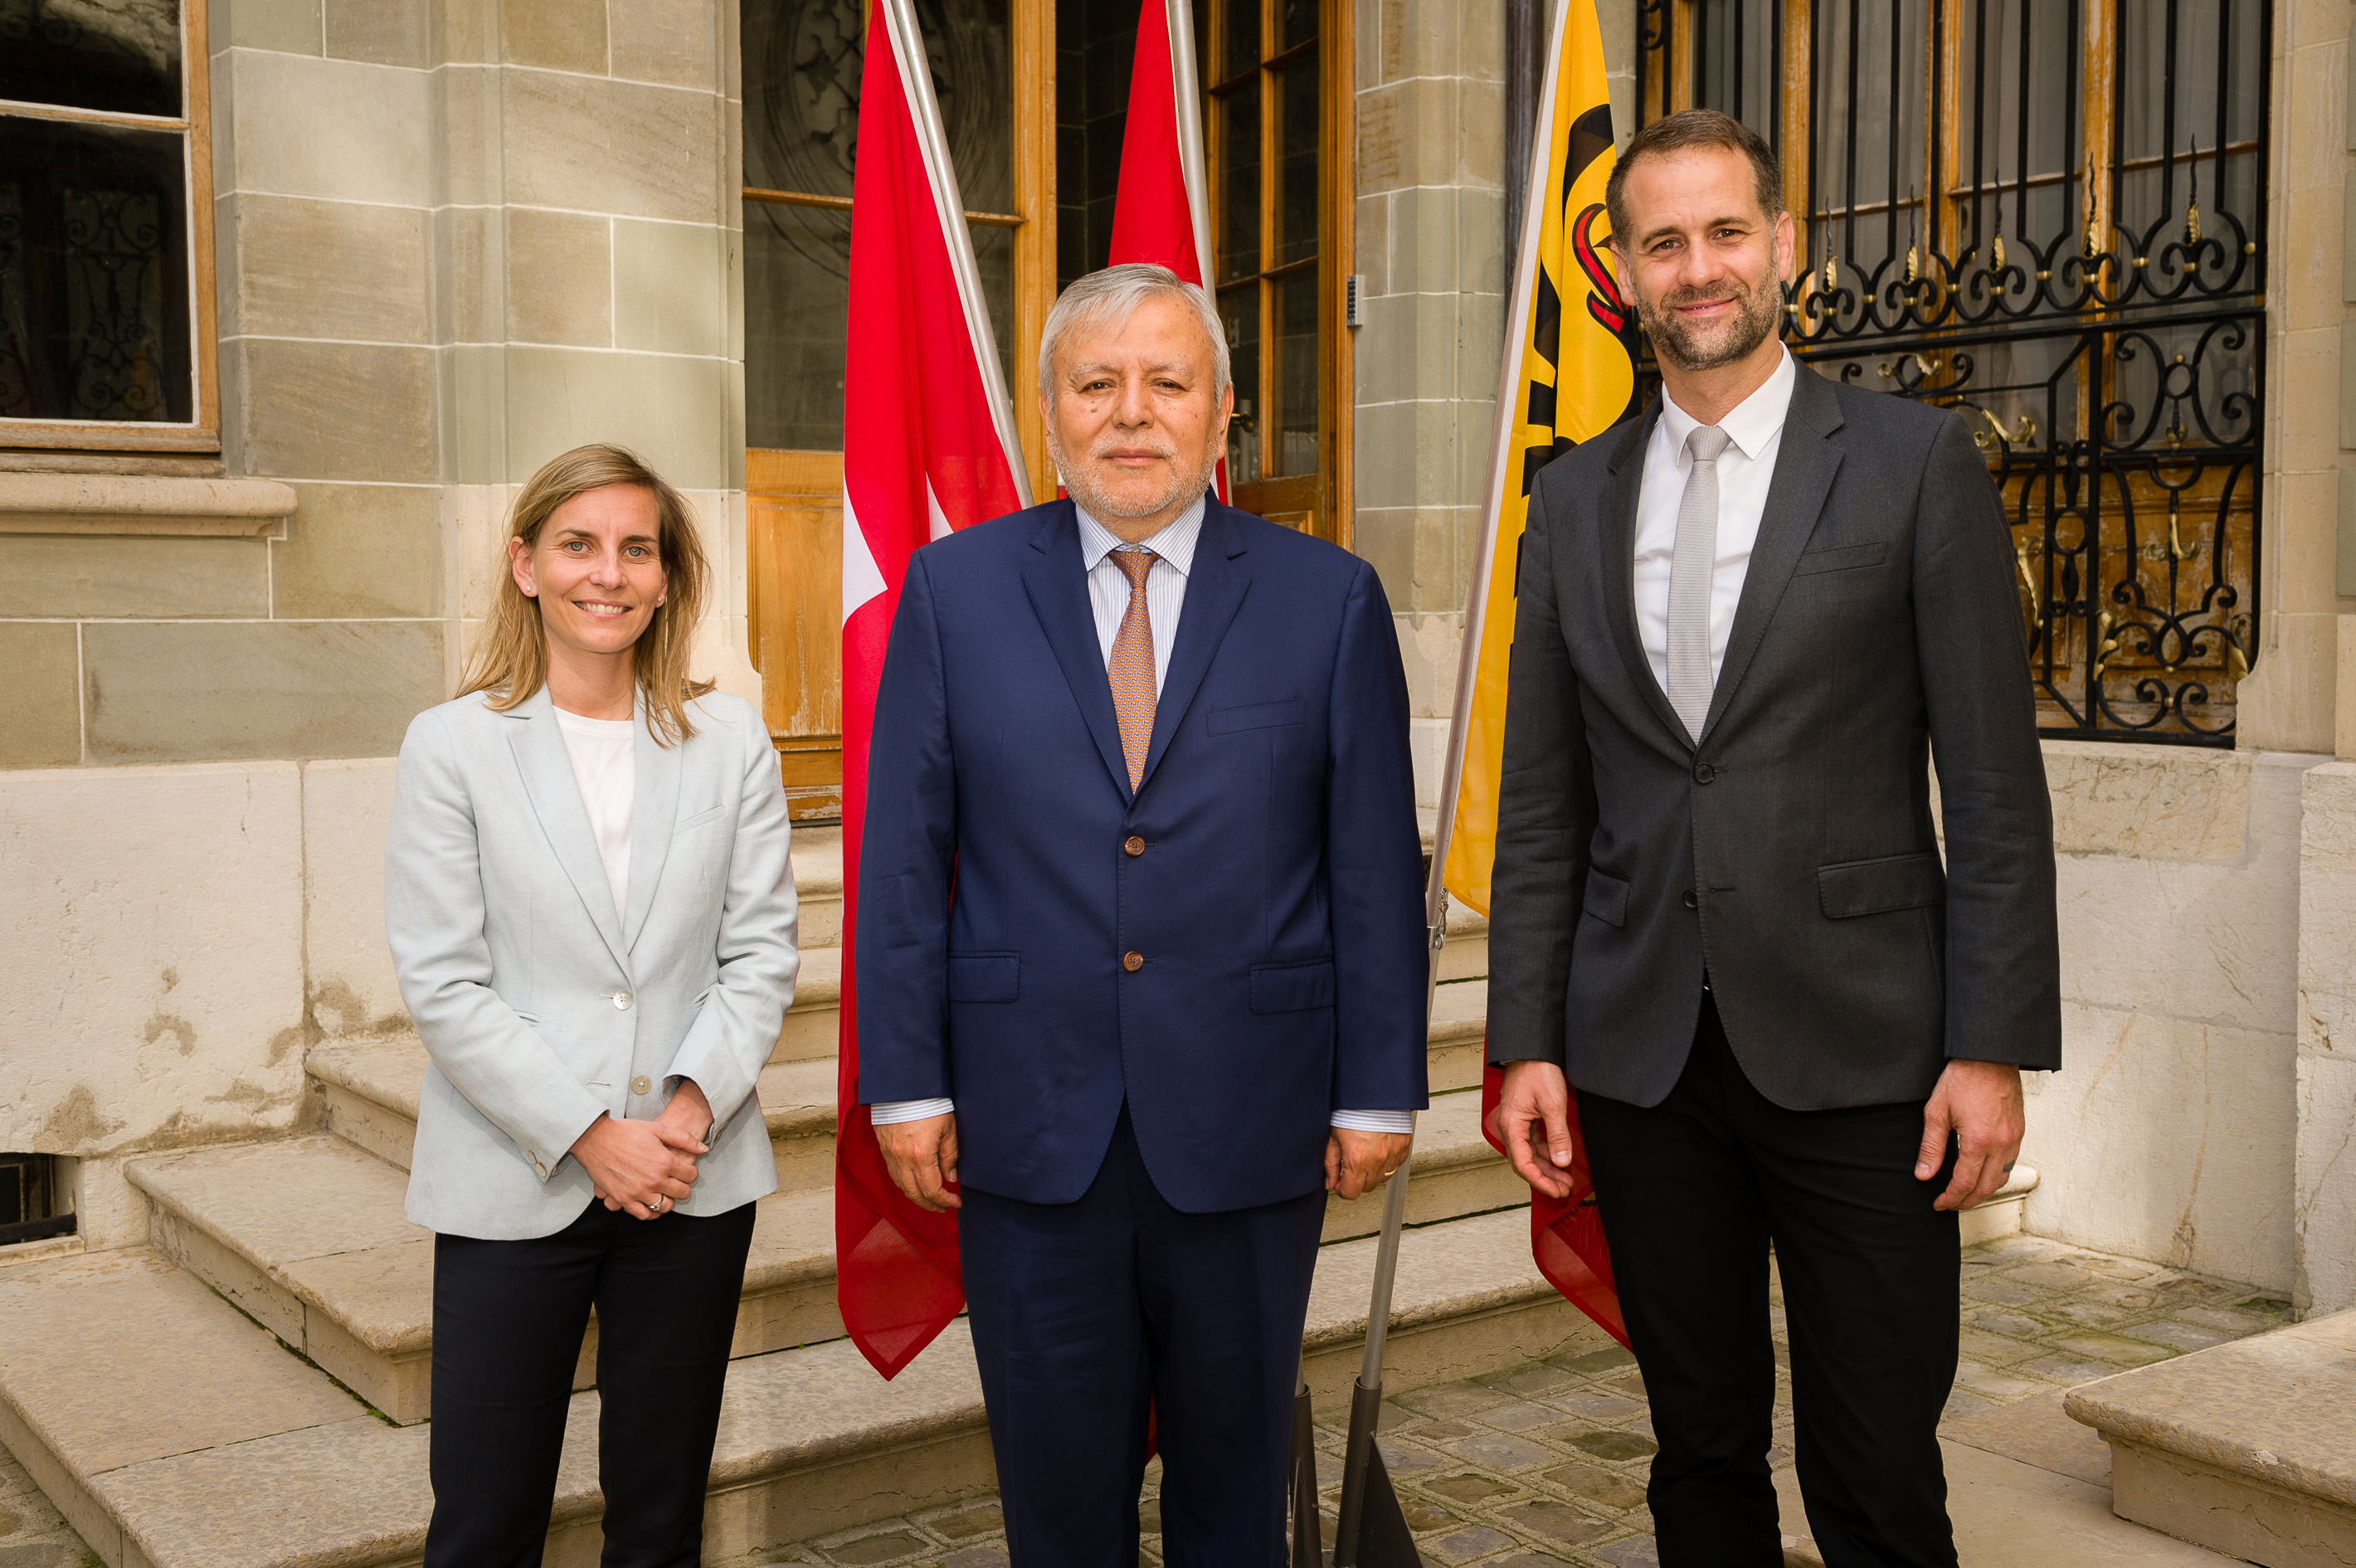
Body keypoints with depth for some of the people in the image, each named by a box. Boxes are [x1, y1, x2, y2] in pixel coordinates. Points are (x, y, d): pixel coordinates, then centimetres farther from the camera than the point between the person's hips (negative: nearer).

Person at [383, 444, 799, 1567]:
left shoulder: (730, 739, 4)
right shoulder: (453, 745, -2)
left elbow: (763, 950, 4)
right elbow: (441, 983, -6)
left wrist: (694, 1103, -12)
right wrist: (589, 1134, -12)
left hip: (695, 1177, 2)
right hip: (514, 1185, -1)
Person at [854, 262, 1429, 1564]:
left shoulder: (1329, 600, 0)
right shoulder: (953, 590, 2)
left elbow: (1376, 870, 0)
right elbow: (903, 858, 2)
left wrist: (1379, 1092, -1)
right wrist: (906, 1081, -1)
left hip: (1250, 1130, 0)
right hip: (1029, 1125, 1)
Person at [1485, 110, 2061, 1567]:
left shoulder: (1915, 461, -1)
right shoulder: (1578, 495, 9)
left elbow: (1995, 780, -4)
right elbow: (1543, 802, 10)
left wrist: (1996, 1047, -9)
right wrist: (1527, 1041, 5)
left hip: (1857, 1051, -3)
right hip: (1642, 1053, 3)